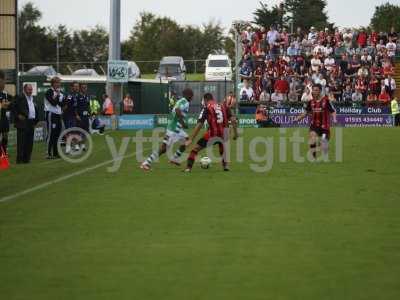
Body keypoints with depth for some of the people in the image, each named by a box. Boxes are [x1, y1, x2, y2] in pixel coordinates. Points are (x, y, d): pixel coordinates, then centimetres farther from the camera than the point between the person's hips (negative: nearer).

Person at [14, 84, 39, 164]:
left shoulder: (33, 99, 17)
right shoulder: (20, 99, -5)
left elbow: (35, 110, 24)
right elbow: (14, 108, -7)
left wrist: (36, 120, 14)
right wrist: (18, 115, -15)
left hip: (31, 123, 7)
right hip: (23, 123, -7)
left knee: (29, 142, 7)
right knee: (22, 142, -7)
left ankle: (27, 158, 13)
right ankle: (20, 159, -5)